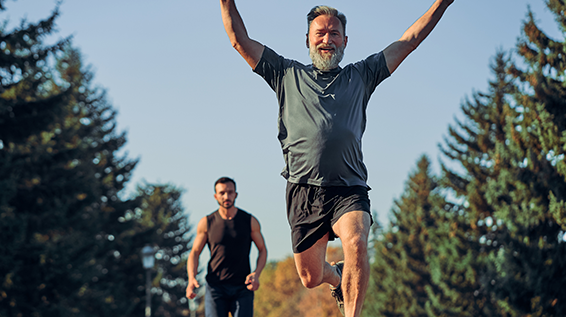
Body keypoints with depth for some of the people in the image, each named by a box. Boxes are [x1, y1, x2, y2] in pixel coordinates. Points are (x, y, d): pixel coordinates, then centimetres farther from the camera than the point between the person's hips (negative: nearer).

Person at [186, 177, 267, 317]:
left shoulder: (250, 221, 3)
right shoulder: (206, 223, 3)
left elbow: (262, 250, 11)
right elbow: (194, 253, 8)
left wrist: (256, 274, -8)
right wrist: (192, 279, -11)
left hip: (242, 289, 0)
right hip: (215, 288, 0)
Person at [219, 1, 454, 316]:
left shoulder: (361, 75, 18)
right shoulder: (288, 74, 16)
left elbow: (410, 40, 18)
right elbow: (240, 39, 14)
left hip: (349, 189, -1)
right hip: (304, 188, 1)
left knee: (356, 244, -31)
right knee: (311, 278, 6)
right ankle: (337, 277, 41)